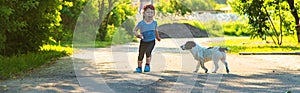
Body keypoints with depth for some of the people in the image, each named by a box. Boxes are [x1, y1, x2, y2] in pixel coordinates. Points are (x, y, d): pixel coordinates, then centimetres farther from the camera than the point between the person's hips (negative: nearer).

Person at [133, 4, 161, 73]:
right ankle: (139, 67, 29)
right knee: (141, 55, 8)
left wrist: (157, 37, 27)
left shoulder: (154, 23, -5)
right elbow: (135, 30, -5)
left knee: (148, 52, -23)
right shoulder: (141, 23, -14)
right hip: (143, 42, 0)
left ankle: (147, 65, -2)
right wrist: (138, 35, -25)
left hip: (151, 42, 0)